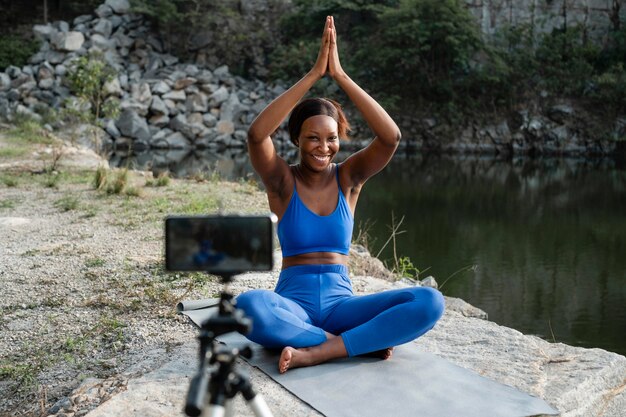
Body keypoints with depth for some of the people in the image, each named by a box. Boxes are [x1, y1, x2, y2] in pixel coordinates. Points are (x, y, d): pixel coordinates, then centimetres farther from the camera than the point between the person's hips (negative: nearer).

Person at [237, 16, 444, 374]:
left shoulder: (349, 177, 6)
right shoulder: (283, 181, 1)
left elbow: (391, 136, -12)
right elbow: (256, 135, -20)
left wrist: (340, 74, -16)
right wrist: (314, 74, -21)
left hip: (340, 304, 2)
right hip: (293, 305, -2)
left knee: (429, 302, -24)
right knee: (249, 305, -38)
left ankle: (317, 353, -25)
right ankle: (361, 342, -22)